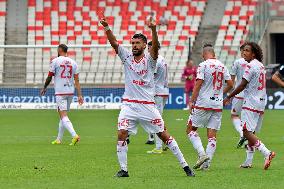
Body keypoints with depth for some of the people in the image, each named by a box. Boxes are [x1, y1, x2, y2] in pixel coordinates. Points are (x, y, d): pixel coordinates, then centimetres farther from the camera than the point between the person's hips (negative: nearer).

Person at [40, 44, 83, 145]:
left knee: (63, 116, -10)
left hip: (60, 92, -6)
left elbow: (49, 77, 0)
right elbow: (77, 80, 4)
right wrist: (79, 95, 2)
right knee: (63, 115, 16)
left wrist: (44, 88, 16)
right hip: (70, 92, 6)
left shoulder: (55, 61, -5)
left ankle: (74, 135, -29)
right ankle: (59, 139, 23)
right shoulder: (73, 62, 8)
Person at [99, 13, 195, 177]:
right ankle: (123, 169, -2)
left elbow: (156, 47, -23)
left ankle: (185, 166, 8)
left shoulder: (149, 59, -3)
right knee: (121, 134, -12)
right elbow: (114, 42, -6)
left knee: (163, 135, 1)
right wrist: (106, 27, -22)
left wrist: (154, 30, -41)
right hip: (129, 105, 2)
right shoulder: (127, 57, 5)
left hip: (147, 105, -2)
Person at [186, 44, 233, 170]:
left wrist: (192, 102, -7)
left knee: (190, 129, 6)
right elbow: (230, 84, 11)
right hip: (218, 105, 5)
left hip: (203, 104, -5)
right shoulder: (222, 66, 8)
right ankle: (207, 163, 0)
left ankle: (202, 154, -11)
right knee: (212, 134, 4)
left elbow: (198, 85, -12)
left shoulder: (203, 65, -7)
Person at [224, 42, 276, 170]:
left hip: (251, 103, -9)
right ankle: (248, 161, 13)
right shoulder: (261, 66, 15)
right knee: (251, 132, 13)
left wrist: (229, 97, -5)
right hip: (261, 103, 9)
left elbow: (242, 86, -14)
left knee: (247, 131, -12)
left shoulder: (251, 66, -13)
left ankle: (267, 153, -25)